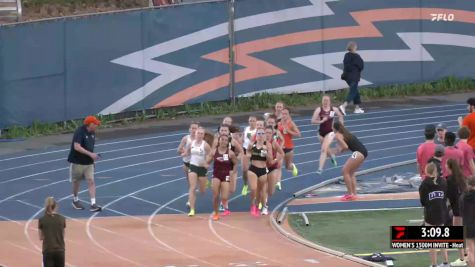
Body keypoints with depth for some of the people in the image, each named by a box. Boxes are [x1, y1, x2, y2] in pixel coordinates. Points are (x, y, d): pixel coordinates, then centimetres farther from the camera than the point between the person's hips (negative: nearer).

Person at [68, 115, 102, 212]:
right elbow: (76, 147, -27)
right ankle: (75, 200, 32)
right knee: (76, 182, 11)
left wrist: (93, 156, 10)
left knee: (91, 181, -6)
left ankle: (93, 204, -12)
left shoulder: (92, 133, 5)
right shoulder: (80, 132, -19)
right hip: (77, 162, -6)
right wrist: (90, 154, -29)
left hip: (89, 162, 6)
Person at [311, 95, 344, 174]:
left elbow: (340, 116, 14)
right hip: (321, 132, 2)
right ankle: (332, 157, 57)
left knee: (324, 150, -16)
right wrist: (321, 121, -27)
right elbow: (313, 121, -14)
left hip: (330, 132, -2)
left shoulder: (334, 109, -6)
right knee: (325, 149, 21)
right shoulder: (319, 110, -9)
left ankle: (320, 168, -16)